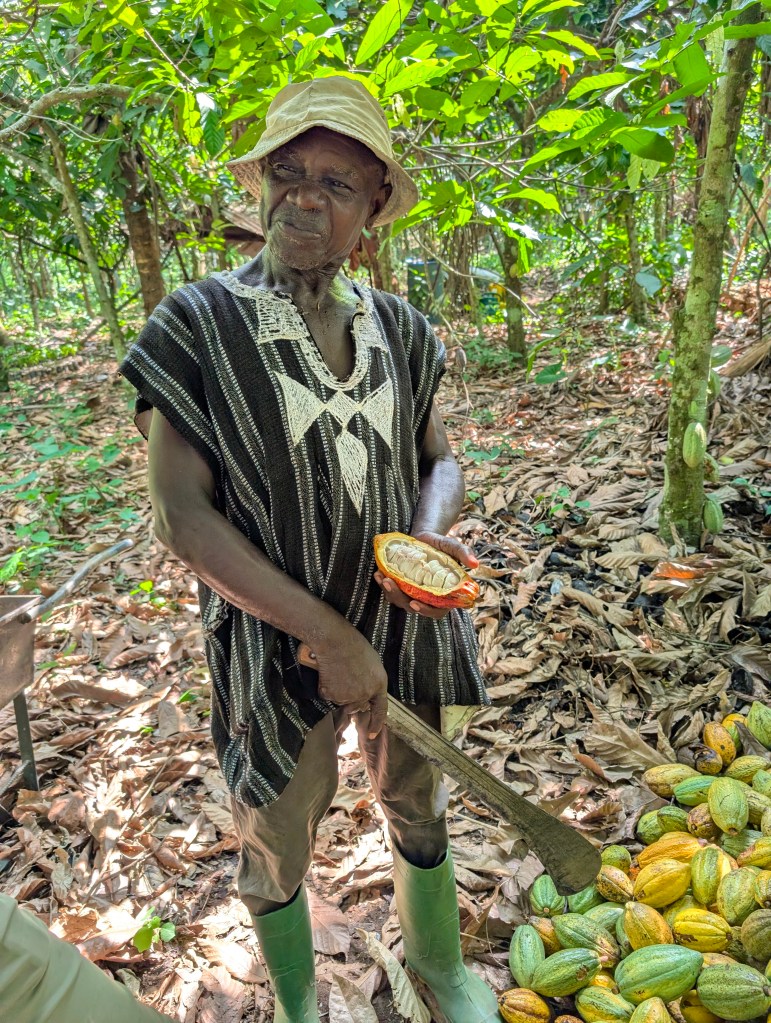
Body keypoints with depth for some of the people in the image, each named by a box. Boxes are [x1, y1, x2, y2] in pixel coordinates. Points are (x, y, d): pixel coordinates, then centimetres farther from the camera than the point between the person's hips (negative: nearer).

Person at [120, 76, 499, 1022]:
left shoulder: (398, 329, 0)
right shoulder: (199, 324, -13)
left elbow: (439, 459, 8)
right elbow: (180, 516, -18)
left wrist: (434, 534, -17)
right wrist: (329, 636, -20)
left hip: (401, 626, 4)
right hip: (277, 640, -3)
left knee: (417, 805, 24)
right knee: (276, 846, 17)